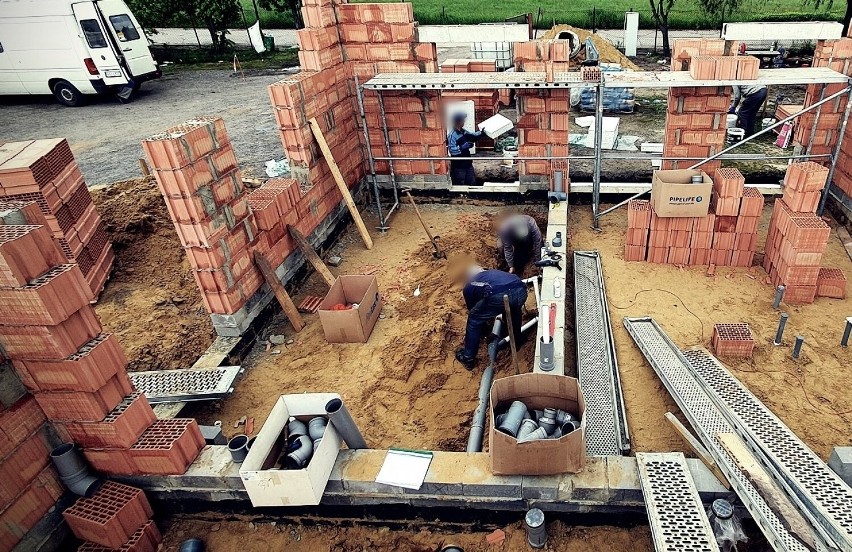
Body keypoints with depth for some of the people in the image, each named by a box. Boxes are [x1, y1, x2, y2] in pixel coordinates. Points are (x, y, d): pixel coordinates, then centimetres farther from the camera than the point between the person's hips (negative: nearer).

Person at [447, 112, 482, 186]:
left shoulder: (463, 131, 7)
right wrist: (463, 147, -34)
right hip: (458, 166, -9)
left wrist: (481, 133, 19)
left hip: (467, 163, 9)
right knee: (459, 187, 1)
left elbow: (472, 136, 27)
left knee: (472, 184, 16)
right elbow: (452, 150, -29)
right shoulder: (452, 135, -20)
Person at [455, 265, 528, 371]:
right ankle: (517, 341, 54)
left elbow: (472, 310, 38)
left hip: (498, 296, -5)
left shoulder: (468, 287, 29)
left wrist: (484, 328, 55)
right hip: (520, 291, 5)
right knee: (514, 309, 41)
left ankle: (468, 358, 28)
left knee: (474, 320, 21)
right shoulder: (492, 272, 43)